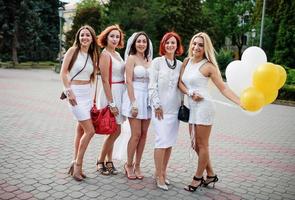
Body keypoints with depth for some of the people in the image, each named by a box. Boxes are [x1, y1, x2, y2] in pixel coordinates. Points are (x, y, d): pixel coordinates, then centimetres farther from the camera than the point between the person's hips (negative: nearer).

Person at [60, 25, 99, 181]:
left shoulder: (92, 56, 12)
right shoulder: (73, 50, -5)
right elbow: (63, 72, -9)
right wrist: (69, 91, -15)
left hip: (87, 93, 6)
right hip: (75, 93, -6)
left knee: (81, 130, 10)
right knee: (90, 130, -10)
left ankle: (76, 163, 22)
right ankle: (78, 164, 6)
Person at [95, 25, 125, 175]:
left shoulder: (117, 54, 14)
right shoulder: (105, 55, -11)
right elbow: (105, 81, -16)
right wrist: (111, 103, -18)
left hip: (120, 93, 8)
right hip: (111, 94, -8)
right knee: (116, 130, -2)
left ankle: (109, 161, 23)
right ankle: (101, 161, 15)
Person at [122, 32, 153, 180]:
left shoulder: (149, 59, 14)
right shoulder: (131, 58, -3)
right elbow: (129, 81, -10)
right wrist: (133, 103, -16)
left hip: (147, 98, 6)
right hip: (134, 97, -5)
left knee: (144, 134, 6)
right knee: (136, 134, -4)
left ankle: (137, 166, 19)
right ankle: (128, 165, 15)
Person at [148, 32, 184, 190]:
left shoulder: (180, 64, 10)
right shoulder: (157, 61, -1)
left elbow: (180, 86, 13)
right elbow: (152, 85, -5)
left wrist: (182, 104, 7)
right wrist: (157, 105, -10)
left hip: (175, 108, 4)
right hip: (161, 107, -4)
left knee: (170, 142, 7)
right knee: (162, 140, -8)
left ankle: (163, 172, 21)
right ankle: (159, 175, 6)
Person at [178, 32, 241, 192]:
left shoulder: (208, 66, -9)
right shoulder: (186, 62, 9)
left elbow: (223, 88, -10)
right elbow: (180, 83, 6)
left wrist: (242, 103, -21)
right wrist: (190, 93, -13)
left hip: (203, 107, -7)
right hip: (192, 107, 7)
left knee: (202, 145, 5)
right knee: (195, 145, 15)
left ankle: (197, 178, 21)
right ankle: (210, 175, 31)